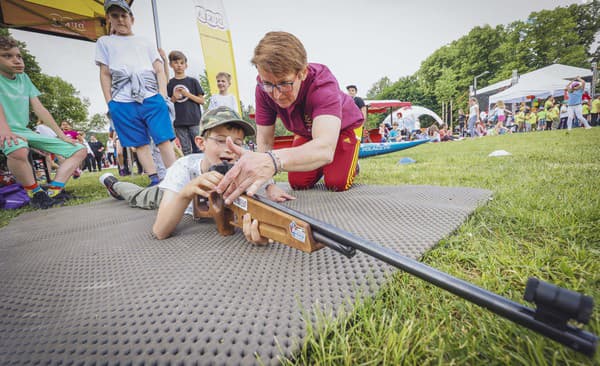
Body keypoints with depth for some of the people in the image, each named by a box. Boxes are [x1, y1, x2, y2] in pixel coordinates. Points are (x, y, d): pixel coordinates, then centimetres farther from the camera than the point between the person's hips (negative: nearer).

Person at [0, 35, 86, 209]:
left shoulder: (23, 78, 13)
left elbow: (39, 108, 9)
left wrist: (61, 135, 0)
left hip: (25, 131, 7)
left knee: (79, 150, -4)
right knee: (18, 151, -42)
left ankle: (53, 191, -15)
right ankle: (35, 193, -17)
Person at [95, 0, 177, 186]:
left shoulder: (145, 42, 23)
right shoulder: (104, 42, 22)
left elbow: (159, 71, 12)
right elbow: (105, 74, 14)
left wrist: (163, 97, -3)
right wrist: (109, 103, 2)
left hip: (152, 98, -1)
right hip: (122, 103, 1)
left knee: (164, 139, -10)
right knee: (140, 144, -1)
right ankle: (154, 180, 2)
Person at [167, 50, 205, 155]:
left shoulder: (193, 81, 5)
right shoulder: (169, 84, 9)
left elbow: (202, 101, 3)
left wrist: (188, 94, -9)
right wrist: (173, 98, -7)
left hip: (194, 120, -1)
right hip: (179, 122, 2)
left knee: (198, 148, -1)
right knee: (185, 150, 5)